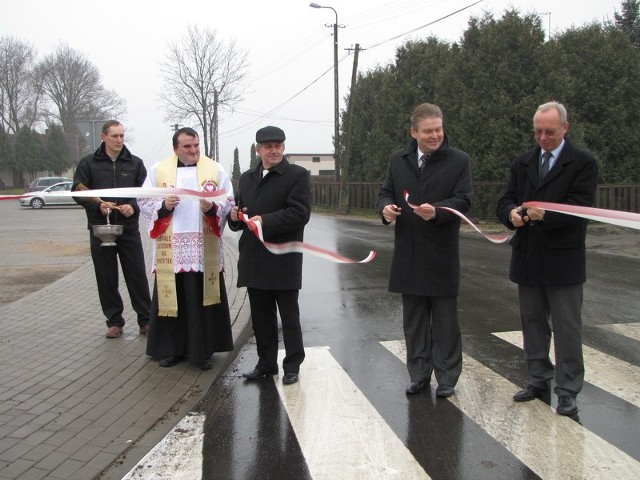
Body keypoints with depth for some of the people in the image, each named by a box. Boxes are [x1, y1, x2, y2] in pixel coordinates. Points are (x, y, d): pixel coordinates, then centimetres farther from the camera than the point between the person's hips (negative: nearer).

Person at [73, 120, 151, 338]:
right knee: (106, 278, 6)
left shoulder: (135, 163, 7)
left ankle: (146, 320, 11)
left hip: (129, 228, 0)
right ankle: (114, 322, 16)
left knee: (137, 276, 2)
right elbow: (77, 191, 1)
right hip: (100, 229, 0)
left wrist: (134, 206, -14)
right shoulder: (88, 163, 4)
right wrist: (98, 205, -15)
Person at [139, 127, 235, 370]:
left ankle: (202, 350, 14)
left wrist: (212, 208, -18)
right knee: (171, 298, 5)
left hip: (204, 249, 0)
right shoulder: (158, 170, 5)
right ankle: (170, 348, 19)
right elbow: (144, 202, 5)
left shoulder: (216, 170, 4)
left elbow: (229, 203, 1)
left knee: (202, 298, 3)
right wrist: (163, 206, -14)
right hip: (170, 248, 1)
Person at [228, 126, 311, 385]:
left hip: (284, 260, -6)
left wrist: (265, 221, -21)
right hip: (254, 260, 6)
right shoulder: (247, 178, 16)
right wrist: (235, 216, -3)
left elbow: (300, 213, -16)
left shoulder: (297, 175, -5)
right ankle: (266, 363, 26)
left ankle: (292, 366, 17)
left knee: (289, 316, 5)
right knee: (261, 316, 14)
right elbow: (240, 213, 21)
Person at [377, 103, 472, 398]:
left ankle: (447, 378, 19)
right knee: (414, 321, 12)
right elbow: (385, 192, 12)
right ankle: (419, 375, 25)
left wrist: (437, 210, -27)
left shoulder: (458, 160, -3)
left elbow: (463, 200, -9)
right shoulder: (398, 160, 8)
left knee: (445, 321, 6)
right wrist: (386, 207, -12)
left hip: (442, 255, -4)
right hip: (408, 255, 4)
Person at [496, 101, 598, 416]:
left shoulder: (582, 163, -4)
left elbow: (580, 208, -13)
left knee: (566, 328, 1)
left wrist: (545, 215, -30)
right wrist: (511, 214, -18)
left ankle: (567, 391, 10)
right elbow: (504, 202, 5)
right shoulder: (522, 164, 11)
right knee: (533, 323, 14)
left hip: (563, 260, -5)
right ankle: (539, 381, 27)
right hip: (528, 259, 5)